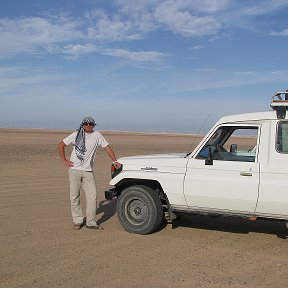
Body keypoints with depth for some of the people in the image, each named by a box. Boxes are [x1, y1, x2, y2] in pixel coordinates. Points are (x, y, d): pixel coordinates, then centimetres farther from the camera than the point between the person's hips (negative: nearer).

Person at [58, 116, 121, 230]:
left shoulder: (97, 135, 2)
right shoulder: (76, 135, 1)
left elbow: (107, 147, 4)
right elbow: (61, 145, 8)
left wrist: (115, 161, -3)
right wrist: (64, 160, 1)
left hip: (88, 171, 1)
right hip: (74, 169, -1)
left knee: (92, 196, -2)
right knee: (74, 196, 3)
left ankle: (91, 222, 9)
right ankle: (78, 221, 15)